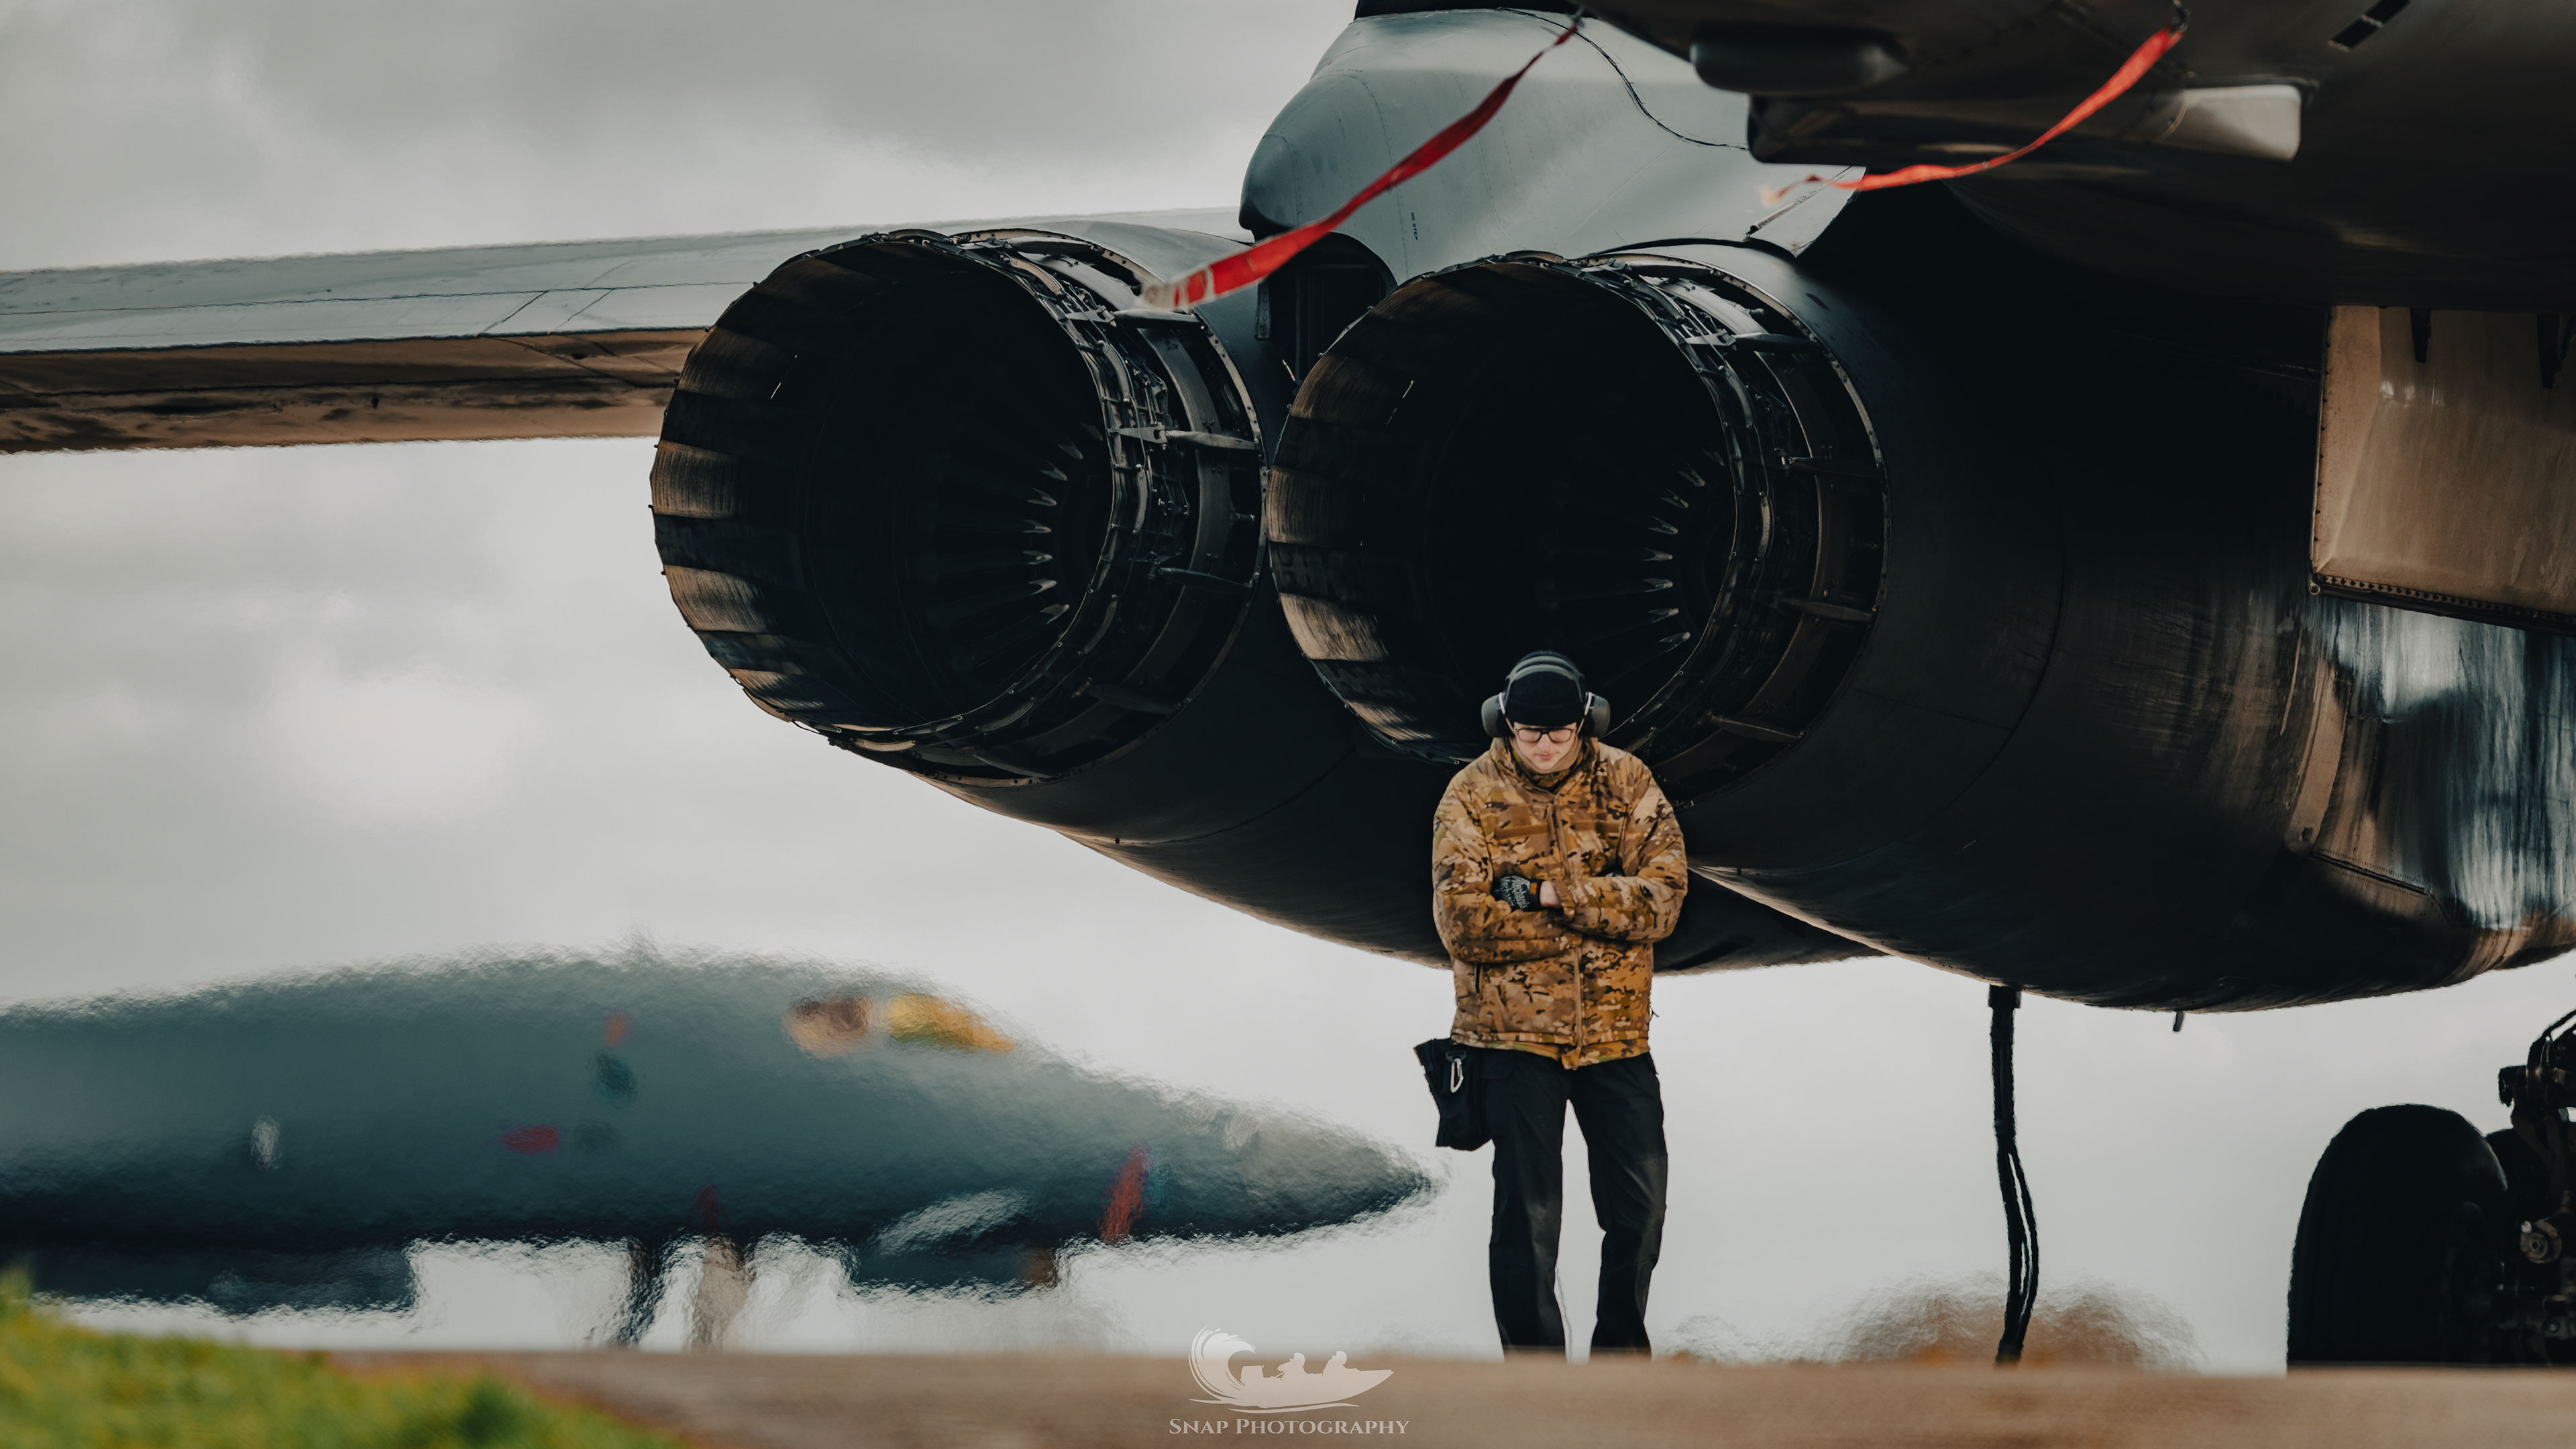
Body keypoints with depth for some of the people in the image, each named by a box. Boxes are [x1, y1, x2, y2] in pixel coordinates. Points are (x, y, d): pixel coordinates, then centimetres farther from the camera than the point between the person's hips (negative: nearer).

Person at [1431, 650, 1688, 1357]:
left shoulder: (1624, 782, -1)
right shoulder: (1473, 796, -7)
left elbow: (1662, 894, -12)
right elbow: (1463, 922, -17)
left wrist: (1551, 892, -22)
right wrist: (1596, 917, -15)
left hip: (1615, 1028, 3)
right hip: (1514, 1030, -3)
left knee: (1640, 1205, 8)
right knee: (1528, 1210, -5)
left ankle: (1622, 1346, 27)